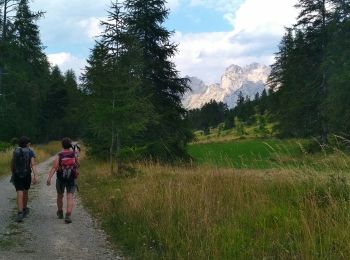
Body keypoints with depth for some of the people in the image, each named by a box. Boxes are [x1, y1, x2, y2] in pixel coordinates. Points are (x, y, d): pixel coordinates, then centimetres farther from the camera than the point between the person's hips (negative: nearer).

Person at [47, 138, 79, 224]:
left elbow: (54, 167, -21)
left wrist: (49, 178, -28)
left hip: (60, 179, 0)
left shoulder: (59, 156, -10)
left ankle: (60, 213, 39)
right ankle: (68, 216, -21)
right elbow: (78, 165, 9)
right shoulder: (74, 154, -6)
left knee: (60, 196, 21)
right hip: (72, 180, 0)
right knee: (70, 198, -4)